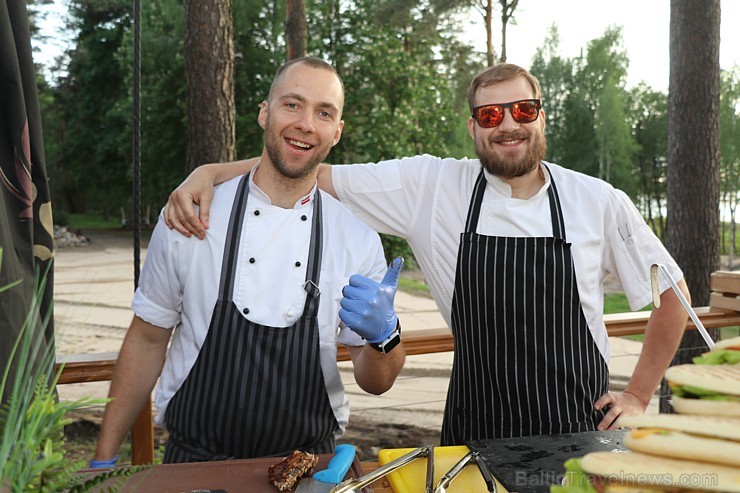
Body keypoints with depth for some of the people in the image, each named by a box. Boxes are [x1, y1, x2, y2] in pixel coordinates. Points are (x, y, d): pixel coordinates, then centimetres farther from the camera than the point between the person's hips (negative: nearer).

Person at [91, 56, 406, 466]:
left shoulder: (358, 238, -6)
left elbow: (374, 382, -2)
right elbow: (146, 340, 0)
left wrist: (383, 335, -24)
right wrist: (104, 459, 1)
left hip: (307, 470, 2)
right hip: (193, 461, -1)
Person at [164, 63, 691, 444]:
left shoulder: (599, 202, -4)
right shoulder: (431, 187, -6)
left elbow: (672, 294, 7)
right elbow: (317, 173, -8)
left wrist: (639, 395, 4)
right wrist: (211, 172, -19)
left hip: (579, 433, 1)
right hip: (474, 432, 0)